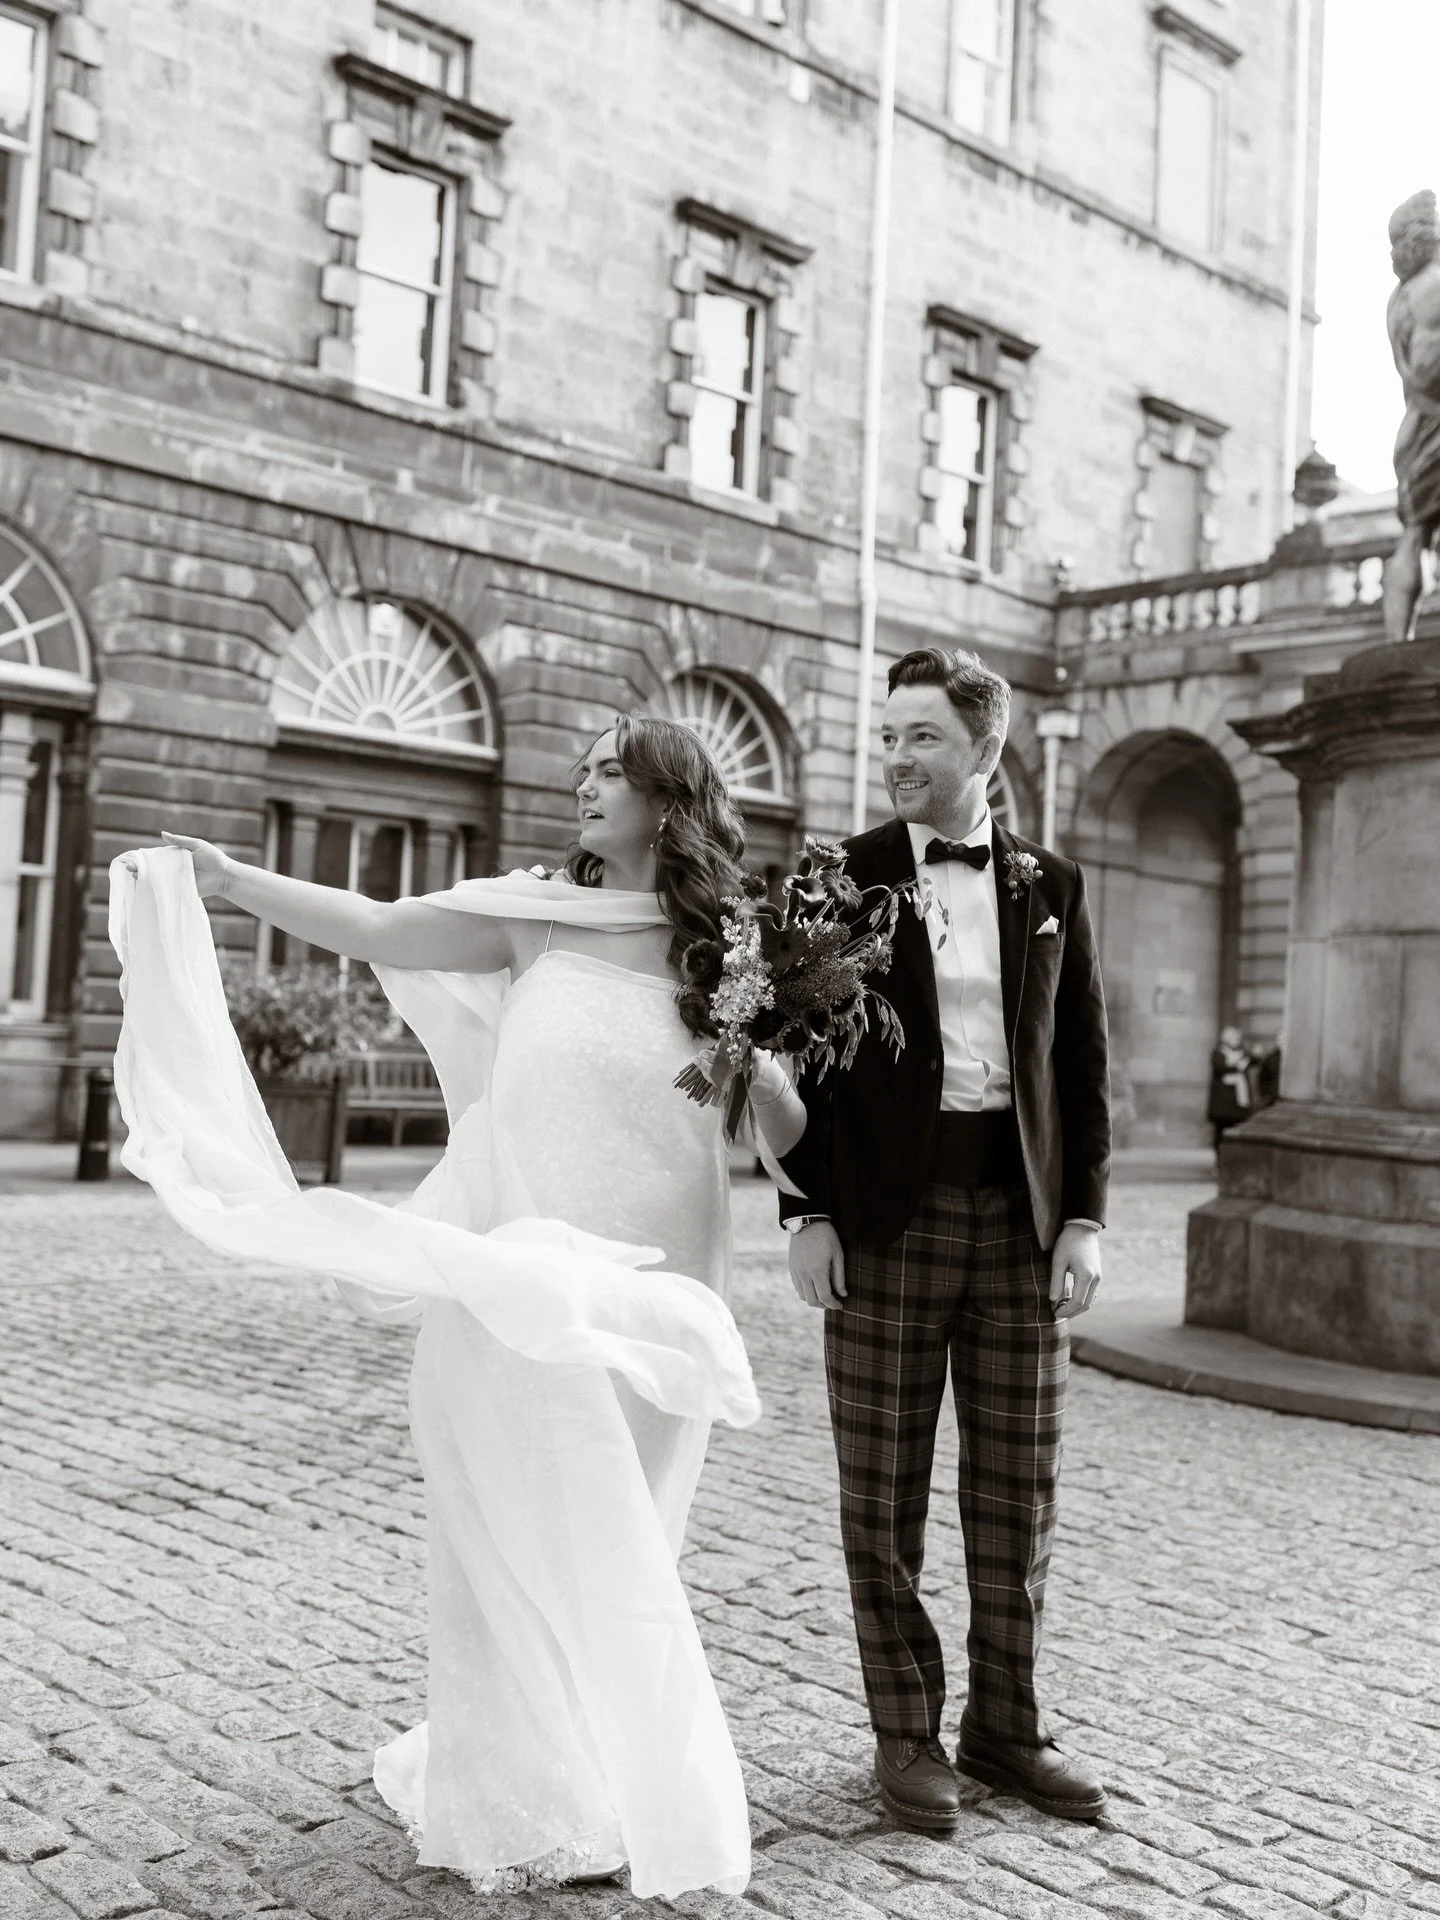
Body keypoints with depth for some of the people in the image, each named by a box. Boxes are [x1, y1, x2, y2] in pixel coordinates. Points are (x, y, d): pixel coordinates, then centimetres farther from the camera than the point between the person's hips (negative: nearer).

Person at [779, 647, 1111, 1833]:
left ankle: (1006, 1725, 25)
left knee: (1018, 1490, 9)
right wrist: (809, 1212, -6)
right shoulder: (840, 879, 1)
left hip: (1022, 1212, 2)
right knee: (884, 1492, 5)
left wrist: (1084, 1216, 0)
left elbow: (1083, 1063, 8)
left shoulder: (1052, 886, 7)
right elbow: (803, 1054, 0)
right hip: (888, 1213, -2)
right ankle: (906, 1730, 20)